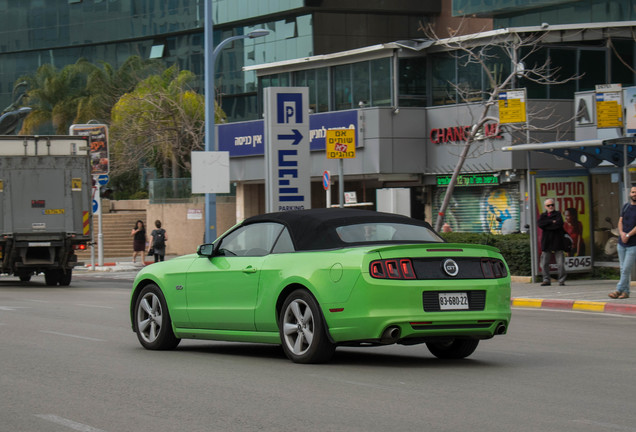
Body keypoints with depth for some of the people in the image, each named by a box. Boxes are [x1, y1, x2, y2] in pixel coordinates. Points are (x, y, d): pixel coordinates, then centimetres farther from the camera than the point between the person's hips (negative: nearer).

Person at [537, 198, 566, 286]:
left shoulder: (558, 214, 6)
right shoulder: (543, 216, 15)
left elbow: (559, 224, -12)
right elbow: (539, 224, -5)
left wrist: (546, 226, -8)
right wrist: (551, 222, -11)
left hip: (557, 242, -3)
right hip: (546, 243, 3)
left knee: (560, 263, -5)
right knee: (544, 263, 0)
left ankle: (561, 280, 2)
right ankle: (546, 280, 9)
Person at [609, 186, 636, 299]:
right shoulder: (626, 207, 13)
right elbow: (620, 221, 10)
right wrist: (622, 233, -8)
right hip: (622, 243, 6)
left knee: (626, 269, -10)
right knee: (623, 269, 7)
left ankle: (619, 290, -8)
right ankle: (625, 292, 12)